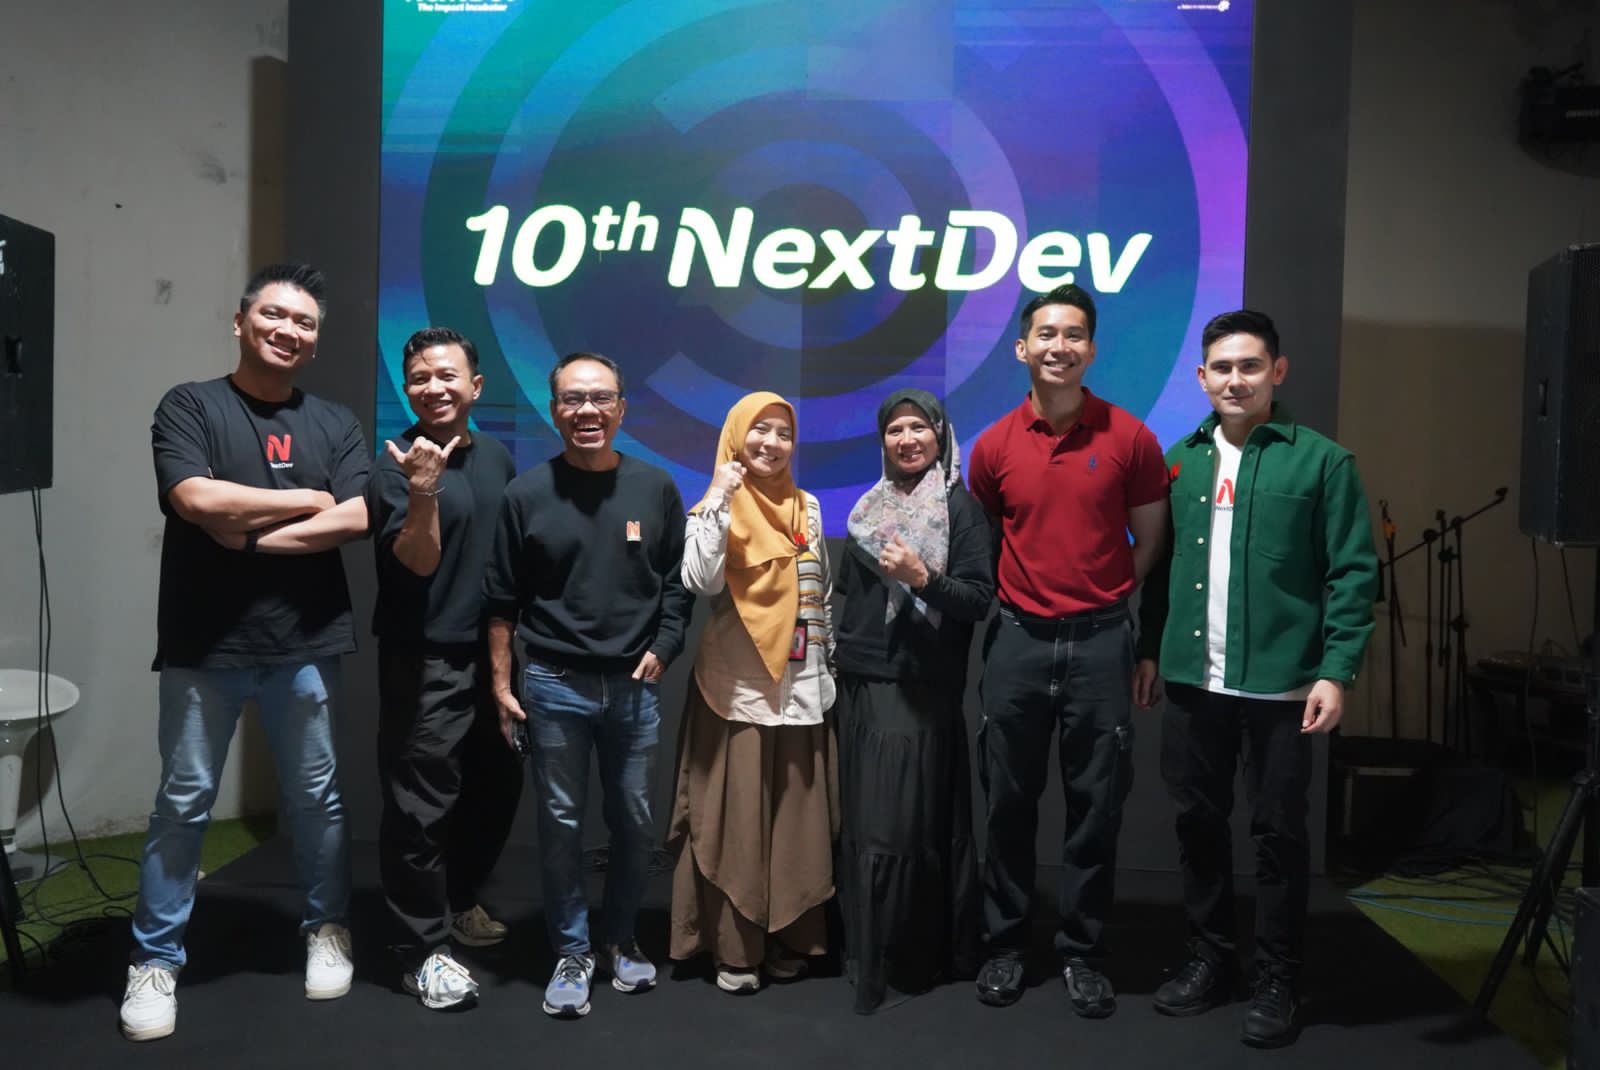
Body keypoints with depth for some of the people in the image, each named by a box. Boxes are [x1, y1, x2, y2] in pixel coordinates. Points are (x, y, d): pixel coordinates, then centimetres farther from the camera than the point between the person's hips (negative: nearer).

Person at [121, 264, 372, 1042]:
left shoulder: (334, 423, 7)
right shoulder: (189, 406, -1)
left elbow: (356, 520, -6)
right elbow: (196, 500, -17)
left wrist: (253, 534, -14)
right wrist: (307, 499, -9)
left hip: (304, 647, 2)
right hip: (203, 647, -2)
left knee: (316, 796, 13)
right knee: (183, 802, 6)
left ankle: (327, 930, 31)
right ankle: (154, 960, 20)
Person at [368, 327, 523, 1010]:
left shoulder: (496, 458, 8)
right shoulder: (398, 464, -11)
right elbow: (417, 562, -19)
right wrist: (423, 493, -34)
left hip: (492, 655, 7)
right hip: (424, 663, -7)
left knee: (497, 789, 16)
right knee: (422, 806, -2)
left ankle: (457, 903, 37)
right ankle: (425, 951, 10)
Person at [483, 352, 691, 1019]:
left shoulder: (656, 489, 2)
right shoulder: (527, 493, -2)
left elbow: (678, 584, 8)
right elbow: (502, 600, 1)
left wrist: (662, 649, -3)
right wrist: (502, 685, -2)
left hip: (634, 686, 1)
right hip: (554, 686, -1)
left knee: (634, 821, 10)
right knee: (561, 824, 6)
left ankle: (619, 938, 30)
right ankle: (572, 952, 22)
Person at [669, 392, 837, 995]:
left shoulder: (807, 508, 11)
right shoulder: (715, 507, -3)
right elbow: (701, 581, -21)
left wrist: (827, 667, 17)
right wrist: (719, 500, -21)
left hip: (801, 688, 5)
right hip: (738, 689, -4)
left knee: (798, 819, 8)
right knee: (735, 818, -2)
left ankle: (789, 940, 20)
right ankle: (734, 949, 9)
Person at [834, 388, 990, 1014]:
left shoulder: (961, 508, -2)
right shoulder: (869, 509, 15)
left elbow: (980, 599, -9)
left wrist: (922, 578, -24)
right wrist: (840, 666, 18)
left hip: (922, 691, -5)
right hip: (861, 686, 5)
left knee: (905, 827, -7)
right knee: (863, 825, 5)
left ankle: (912, 959, 5)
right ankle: (864, 953, 16)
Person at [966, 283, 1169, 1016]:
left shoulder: (1129, 437, -2)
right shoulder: (994, 445, 2)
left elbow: (1151, 539, 7)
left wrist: (1100, 596, 4)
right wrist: (1023, 596, 8)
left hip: (1099, 642, -1)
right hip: (1017, 640, 1)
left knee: (1096, 806, 6)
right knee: (1009, 803, 9)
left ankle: (1083, 953, 22)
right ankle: (1004, 944, 24)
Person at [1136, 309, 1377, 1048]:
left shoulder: (1321, 461, -4)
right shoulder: (1180, 460, 9)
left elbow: (1353, 573, -6)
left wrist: (1336, 671, -13)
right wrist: (1150, 648, 9)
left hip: (1281, 685, -4)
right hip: (1192, 681, 4)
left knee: (1278, 832, 6)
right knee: (1197, 821, 13)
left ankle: (1276, 981, 22)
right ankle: (1210, 957, 30)